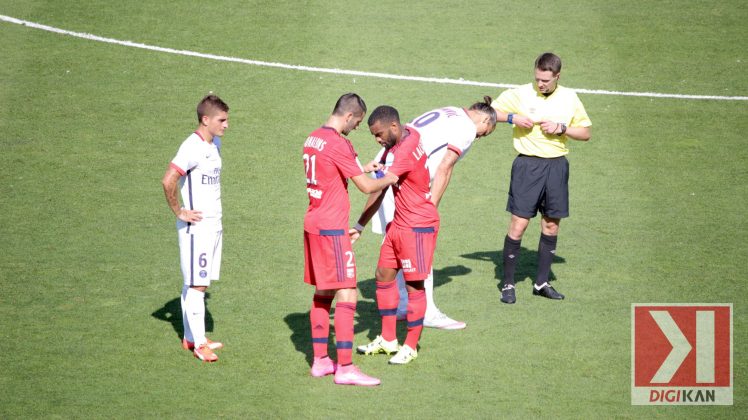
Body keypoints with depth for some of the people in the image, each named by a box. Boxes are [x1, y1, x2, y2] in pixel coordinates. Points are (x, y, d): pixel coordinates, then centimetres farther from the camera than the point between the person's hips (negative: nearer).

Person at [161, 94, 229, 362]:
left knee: (195, 285, 14)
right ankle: (198, 343, -1)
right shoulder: (192, 147, -18)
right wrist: (179, 212, -17)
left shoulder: (215, 144, 11)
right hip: (196, 227, -9)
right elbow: (168, 181, -26)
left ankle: (190, 337, 21)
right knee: (196, 285, -5)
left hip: (214, 224, 9)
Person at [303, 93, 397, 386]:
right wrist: (390, 179, 3)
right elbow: (366, 187, -14)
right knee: (346, 295, -8)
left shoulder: (313, 139, 11)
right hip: (332, 228, -9)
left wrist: (361, 169, 22)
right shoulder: (338, 144, -17)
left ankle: (320, 360, 20)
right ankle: (345, 368, -9)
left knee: (323, 294, 15)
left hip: (313, 224, 9)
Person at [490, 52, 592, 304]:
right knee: (519, 223, -8)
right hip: (528, 163, -3)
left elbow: (585, 133, 11)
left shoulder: (569, 99, 6)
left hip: (557, 165, 3)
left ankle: (541, 283, 18)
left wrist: (562, 128, -7)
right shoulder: (520, 94, -1)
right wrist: (513, 118, -12)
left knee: (551, 224, 7)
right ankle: (508, 284, 0)